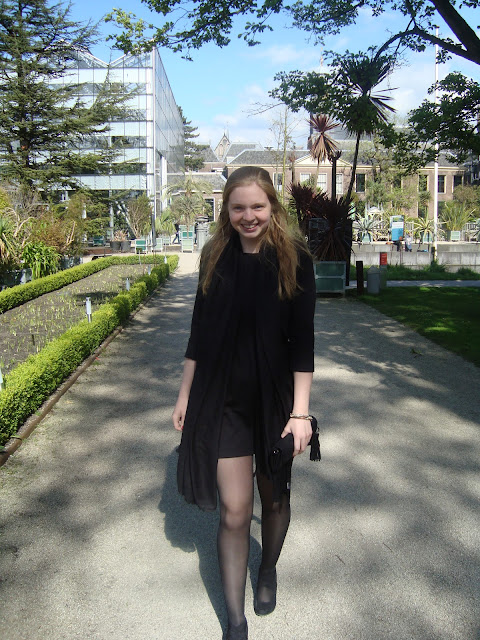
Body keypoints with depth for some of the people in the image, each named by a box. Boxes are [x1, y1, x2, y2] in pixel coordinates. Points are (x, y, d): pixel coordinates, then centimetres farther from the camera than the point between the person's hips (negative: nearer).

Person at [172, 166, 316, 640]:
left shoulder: (294, 258, -8)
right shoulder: (215, 256, 0)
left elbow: (303, 339, -9)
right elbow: (200, 330, 6)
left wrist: (300, 411, -12)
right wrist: (185, 394, 8)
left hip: (275, 398, -1)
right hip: (223, 400, 1)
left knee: (274, 497, 17)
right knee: (234, 511, 2)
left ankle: (268, 570, 47)